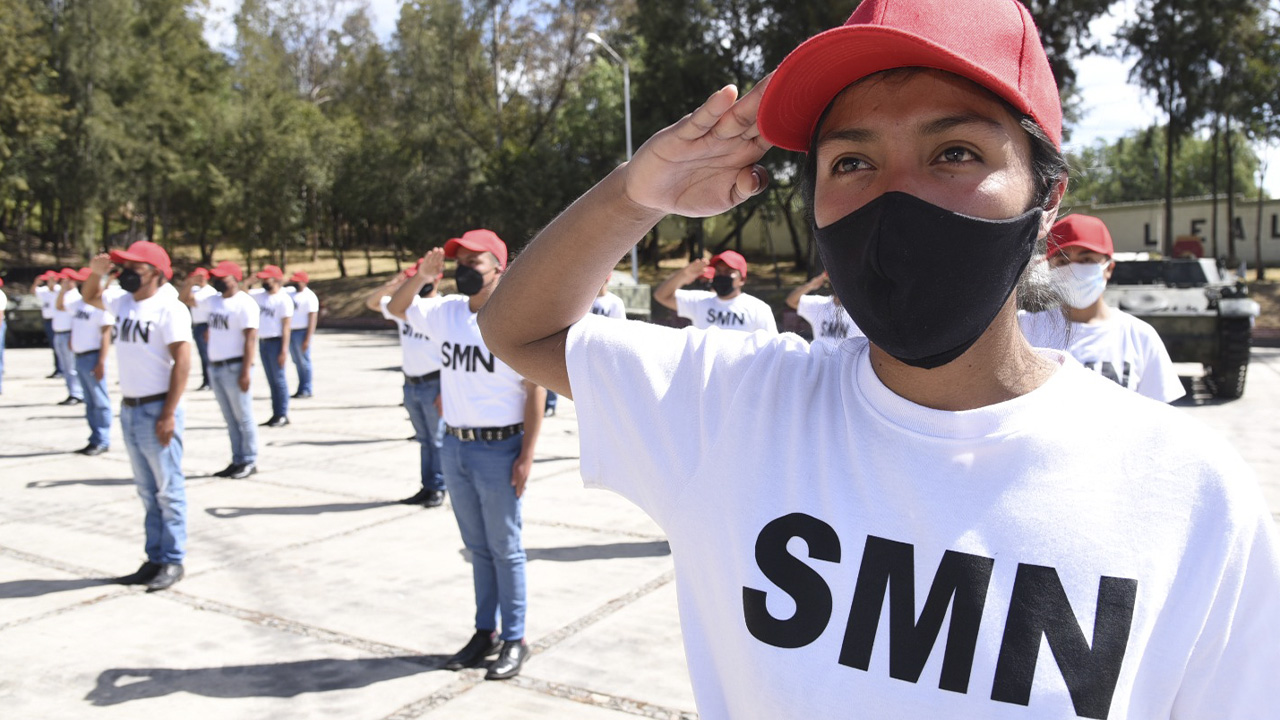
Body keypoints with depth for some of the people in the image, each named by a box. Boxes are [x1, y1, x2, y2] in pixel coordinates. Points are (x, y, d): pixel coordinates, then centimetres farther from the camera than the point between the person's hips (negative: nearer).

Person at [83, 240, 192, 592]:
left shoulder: (169, 308, -12)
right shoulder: (123, 303, 12)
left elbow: (182, 362, -17)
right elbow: (90, 298, 33)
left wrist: (169, 415, -22)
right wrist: (96, 272, 10)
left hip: (156, 410, -8)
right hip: (129, 409, 8)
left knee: (168, 491, -1)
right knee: (147, 491, 12)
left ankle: (173, 562, 6)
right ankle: (155, 559, 19)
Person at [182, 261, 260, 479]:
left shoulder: (244, 303, -10)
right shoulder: (212, 300, 13)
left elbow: (250, 338, -15)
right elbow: (185, 299, 24)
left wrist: (246, 371, -21)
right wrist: (190, 283, 3)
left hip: (234, 367, -8)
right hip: (214, 367, 8)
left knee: (243, 417, -2)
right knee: (230, 419, 11)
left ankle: (249, 461, 5)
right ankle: (237, 461, 17)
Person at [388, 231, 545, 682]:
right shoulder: (447, 312, 6)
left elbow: (535, 389, -12)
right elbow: (397, 308, 18)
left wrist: (526, 456, -16)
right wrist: (422, 276, -3)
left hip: (498, 449, -6)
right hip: (455, 445, 6)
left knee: (505, 549, 4)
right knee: (477, 548, 15)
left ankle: (514, 640, 15)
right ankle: (485, 632, 26)